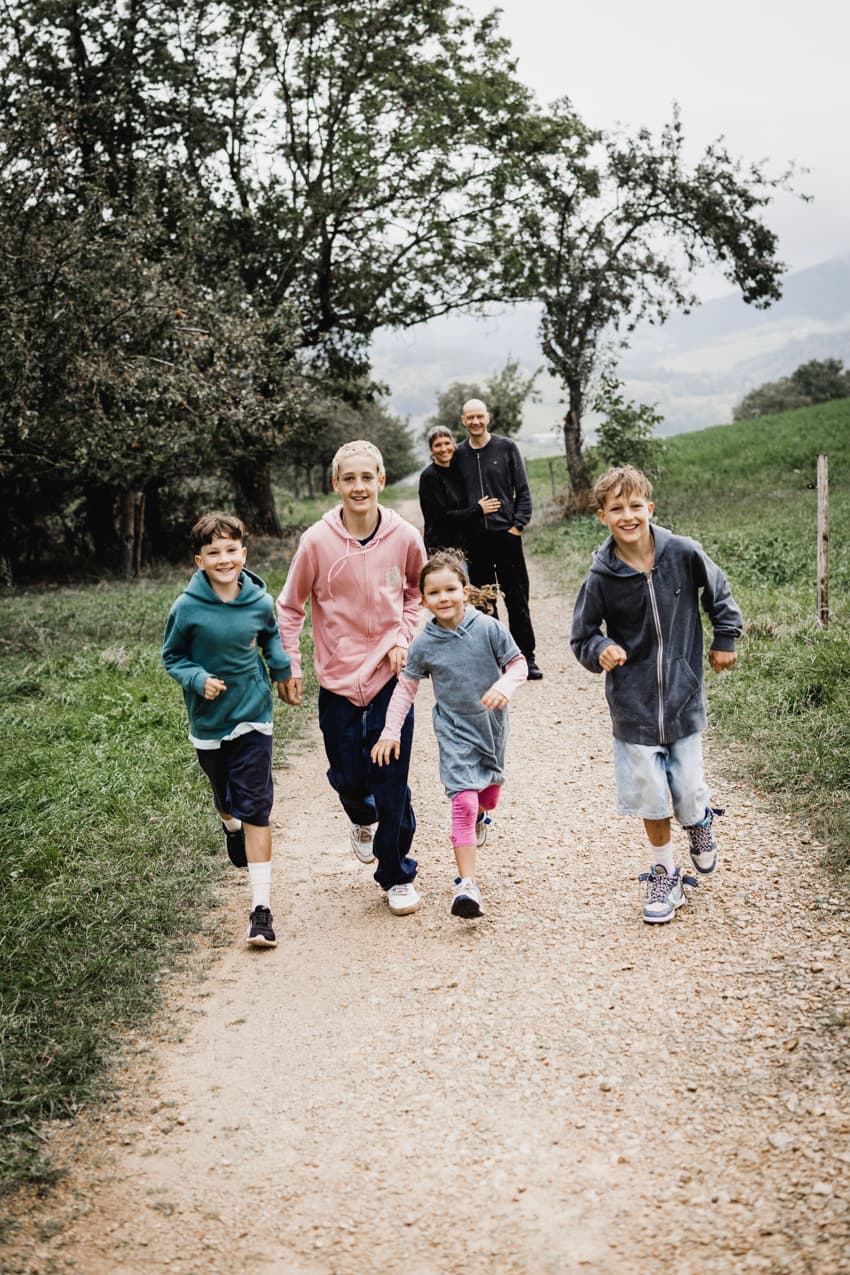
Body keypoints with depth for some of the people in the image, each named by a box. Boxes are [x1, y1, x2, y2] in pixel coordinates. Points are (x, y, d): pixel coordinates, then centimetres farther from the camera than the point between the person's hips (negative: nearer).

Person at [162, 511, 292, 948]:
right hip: (208, 721, 1)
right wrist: (197, 680, -20)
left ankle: (261, 907, -5)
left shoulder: (260, 603, -8)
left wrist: (282, 663, -5)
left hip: (253, 718, -1)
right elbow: (172, 657, -1)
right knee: (225, 800, 22)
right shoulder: (187, 609, -15)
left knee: (255, 809, -7)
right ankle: (230, 829, 60)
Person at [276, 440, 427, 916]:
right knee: (348, 777, 9)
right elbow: (291, 608, 2)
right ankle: (364, 821, 46)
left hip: (390, 673, 0)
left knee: (392, 780, -1)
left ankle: (399, 875, 18)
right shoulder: (317, 541, -10)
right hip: (338, 677, 1)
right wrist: (290, 667, 1)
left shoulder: (405, 537, -7)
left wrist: (404, 637, -2)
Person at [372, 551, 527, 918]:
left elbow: (517, 663, -5)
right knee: (463, 801, -13)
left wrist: (503, 687, -25)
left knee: (491, 782, 24)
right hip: (455, 730, -2)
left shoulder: (488, 628, -13)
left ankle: (480, 817, 62)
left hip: (492, 724, 2)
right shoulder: (423, 644, -11)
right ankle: (467, 883, -13)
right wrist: (391, 731, -5)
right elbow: (406, 687, -1)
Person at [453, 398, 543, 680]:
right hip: (475, 540, 2)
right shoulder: (459, 454, 7)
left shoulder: (506, 447, 2)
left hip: (506, 534, -2)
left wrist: (519, 524, -7)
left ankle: (526, 657, 7)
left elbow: (523, 490, 3)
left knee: (517, 599, 1)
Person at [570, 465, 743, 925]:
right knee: (651, 796, 5)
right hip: (634, 703, 0)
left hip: (684, 697, 0)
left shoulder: (683, 554, -10)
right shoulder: (601, 578, -11)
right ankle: (664, 875, 28)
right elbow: (582, 637, 1)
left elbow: (718, 593, 10)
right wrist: (601, 651, -19)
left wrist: (724, 639, 14)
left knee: (688, 794, 2)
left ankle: (700, 824, 40)